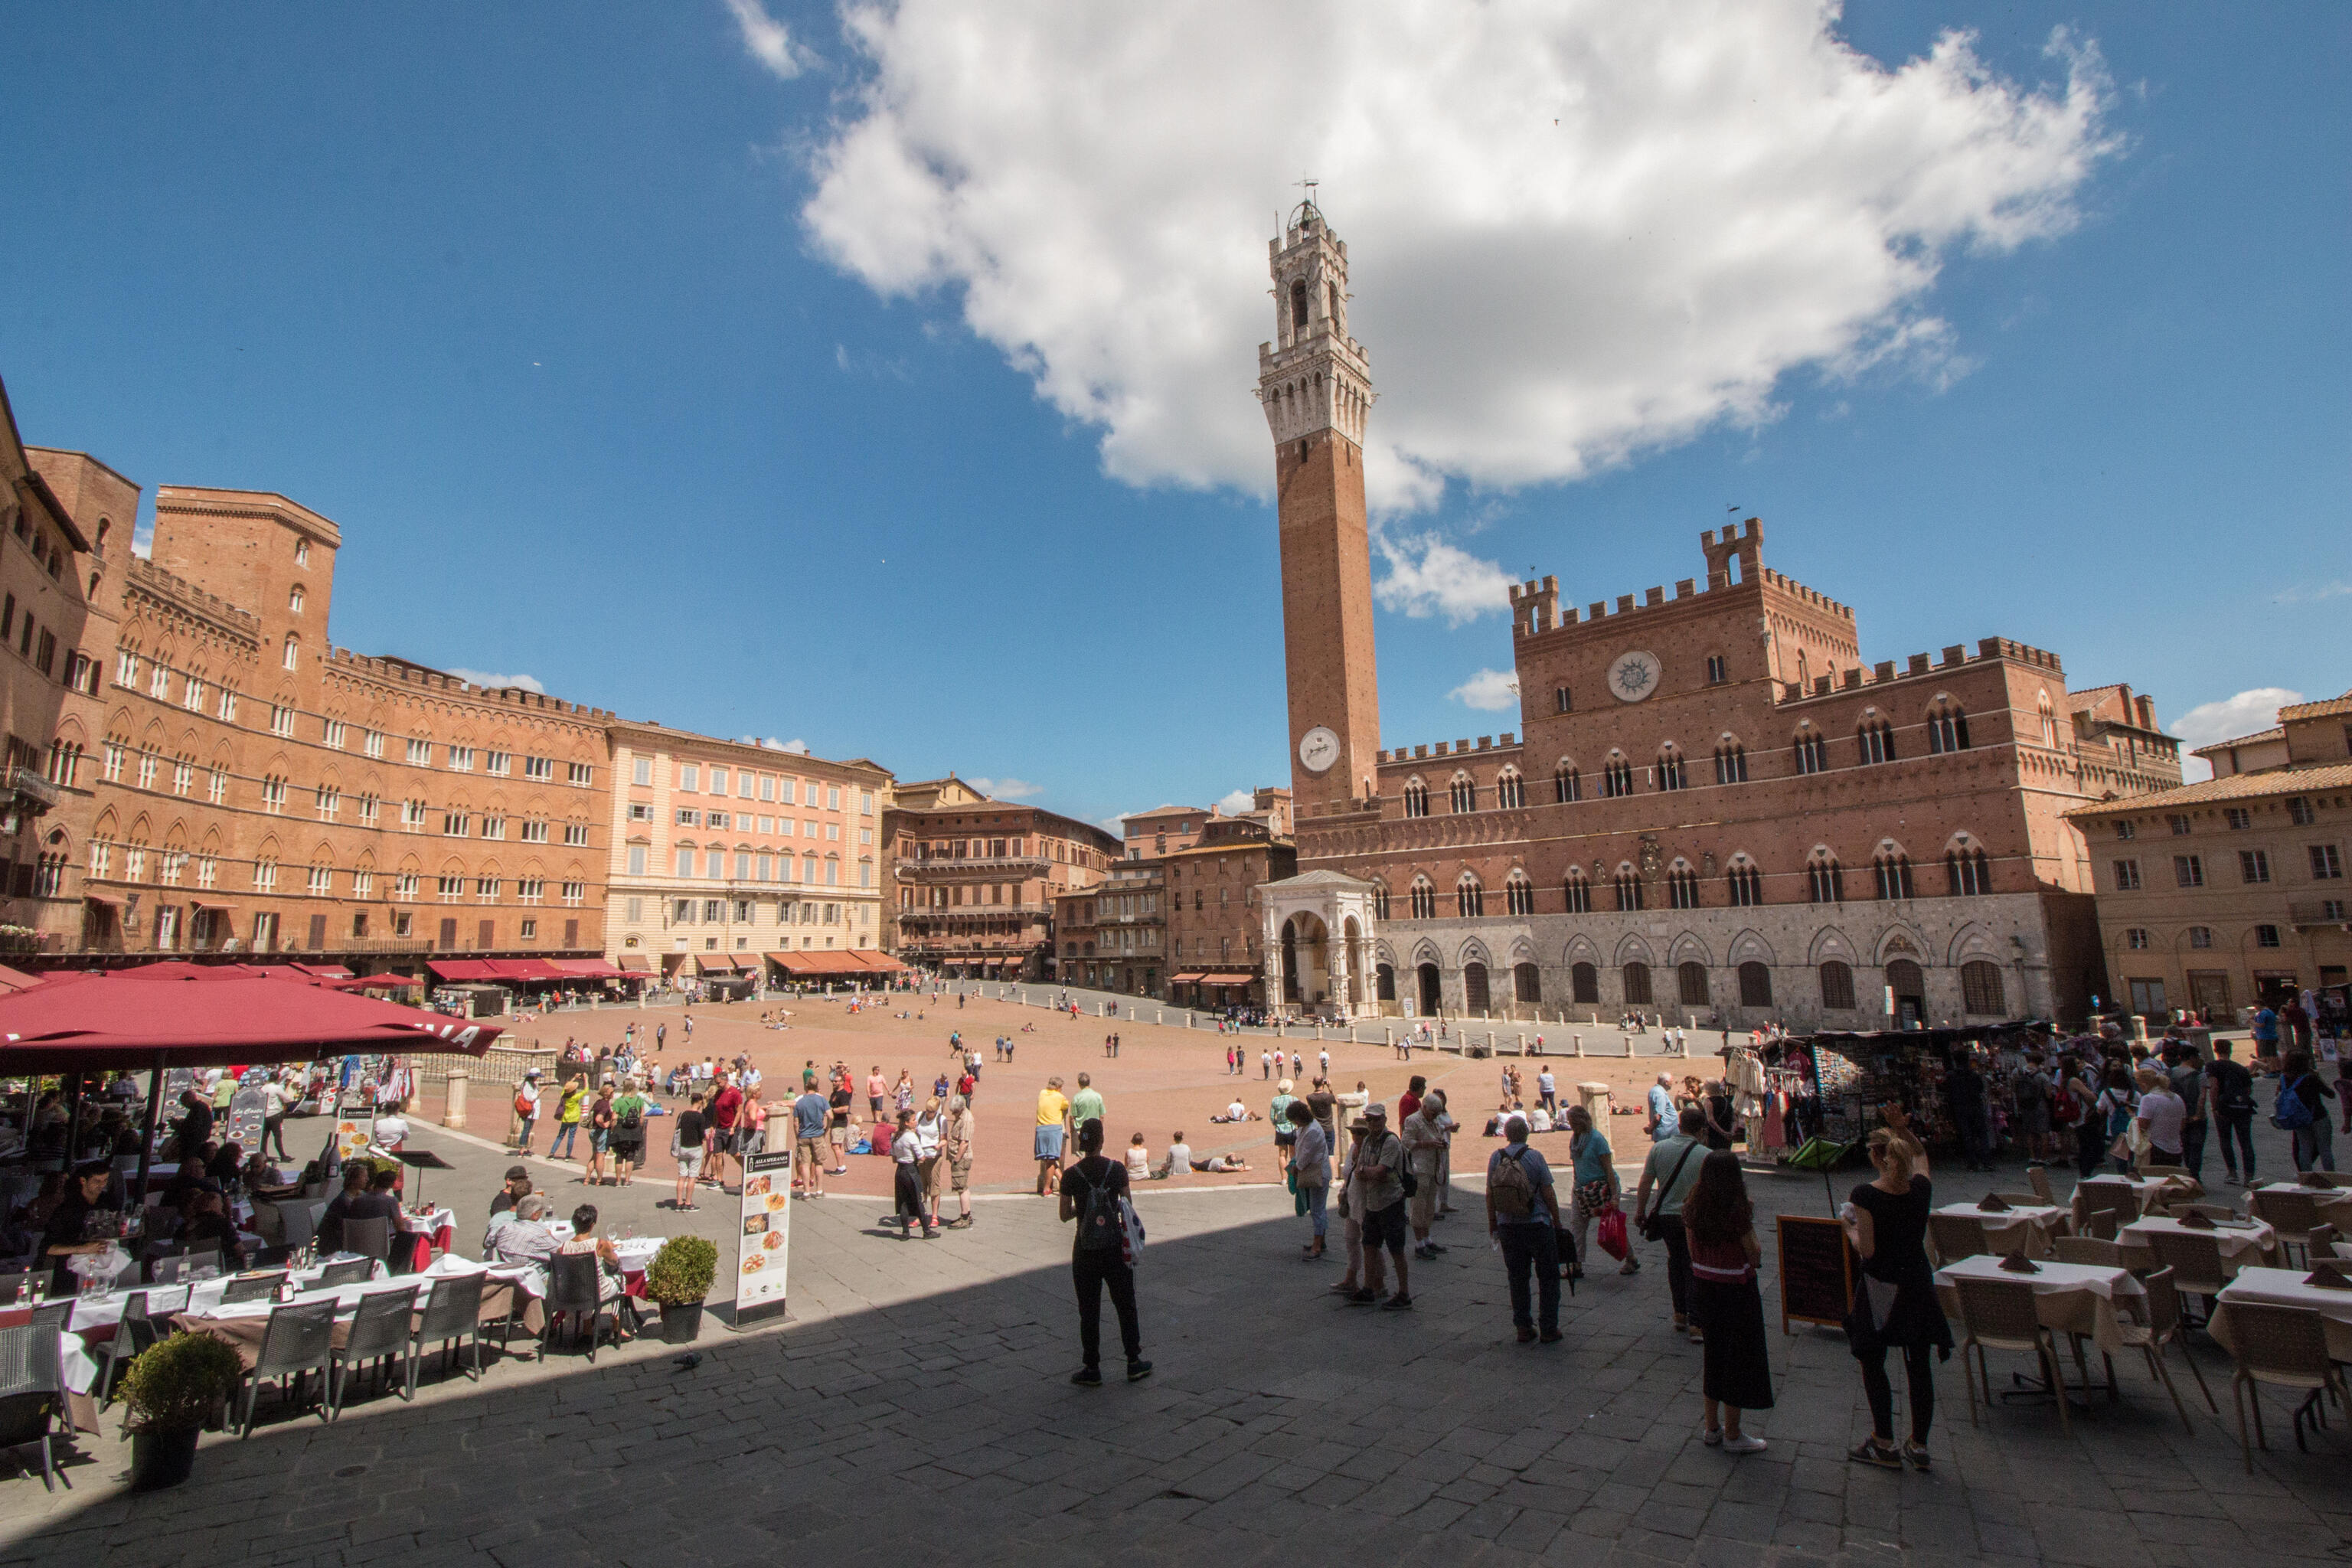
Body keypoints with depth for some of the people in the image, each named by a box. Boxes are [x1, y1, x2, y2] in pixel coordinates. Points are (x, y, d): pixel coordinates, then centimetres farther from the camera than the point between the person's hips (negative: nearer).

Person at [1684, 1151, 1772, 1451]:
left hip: (1703, 1288, 6)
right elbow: (1755, 1257, -14)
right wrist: (1750, 1226, -2)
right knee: (1739, 1359, 9)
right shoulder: (1738, 1211, -21)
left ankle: (1712, 1427, 29)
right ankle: (1733, 1435, 19)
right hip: (1735, 1290, -6)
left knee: (1713, 1355, 19)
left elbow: (1692, 1249, 5)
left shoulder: (1693, 1208, -3)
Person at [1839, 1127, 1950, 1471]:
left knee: (1873, 1363, 10)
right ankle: (1919, 1446, 22)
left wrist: (1849, 1226, 0)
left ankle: (1884, 1445, 16)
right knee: (1919, 1365, 14)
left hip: (1880, 1288, -4)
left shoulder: (1866, 1194, -20)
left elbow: (1867, 1249, -18)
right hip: (1917, 1282, 4)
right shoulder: (1923, 1187, -8)